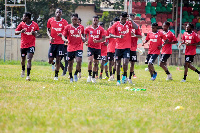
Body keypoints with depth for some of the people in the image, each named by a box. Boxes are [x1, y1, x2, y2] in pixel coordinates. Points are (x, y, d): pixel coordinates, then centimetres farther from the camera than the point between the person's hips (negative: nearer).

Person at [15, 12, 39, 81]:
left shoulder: (35, 25, -5)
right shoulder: (22, 24, -1)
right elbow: (16, 32, 3)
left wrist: (35, 33, -15)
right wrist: (20, 31, -18)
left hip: (31, 45, -3)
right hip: (23, 45, 3)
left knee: (29, 60, -16)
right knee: (23, 59, 16)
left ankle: (28, 75, -18)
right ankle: (23, 70, 47)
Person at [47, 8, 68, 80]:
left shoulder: (64, 22, -1)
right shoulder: (50, 20, 4)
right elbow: (48, 30, 13)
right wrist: (50, 37, -5)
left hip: (60, 43, -1)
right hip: (52, 42, 1)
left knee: (58, 59, -3)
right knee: (50, 60, -2)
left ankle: (56, 75, 7)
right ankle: (53, 64, 35)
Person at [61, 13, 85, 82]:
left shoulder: (81, 27, 7)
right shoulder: (68, 27, 1)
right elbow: (63, 36, -1)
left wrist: (83, 39, 1)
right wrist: (65, 40, -22)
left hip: (79, 47, 0)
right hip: (70, 48, 0)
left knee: (79, 61, -19)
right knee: (70, 63, 7)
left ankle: (76, 74, 2)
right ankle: (71, 77, 23)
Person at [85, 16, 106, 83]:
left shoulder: (101, 29, 0)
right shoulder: (88, 28, 1)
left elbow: (104, 38, -4)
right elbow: (85, 36, 14)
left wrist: (97, 41, -22)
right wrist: (86, 41, -5)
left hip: (98, 48, 2)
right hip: (90, 47, -2)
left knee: (96, 63, 8)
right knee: (90, 60, -18)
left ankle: (93, 77, 20)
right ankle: (89, 75, -4)